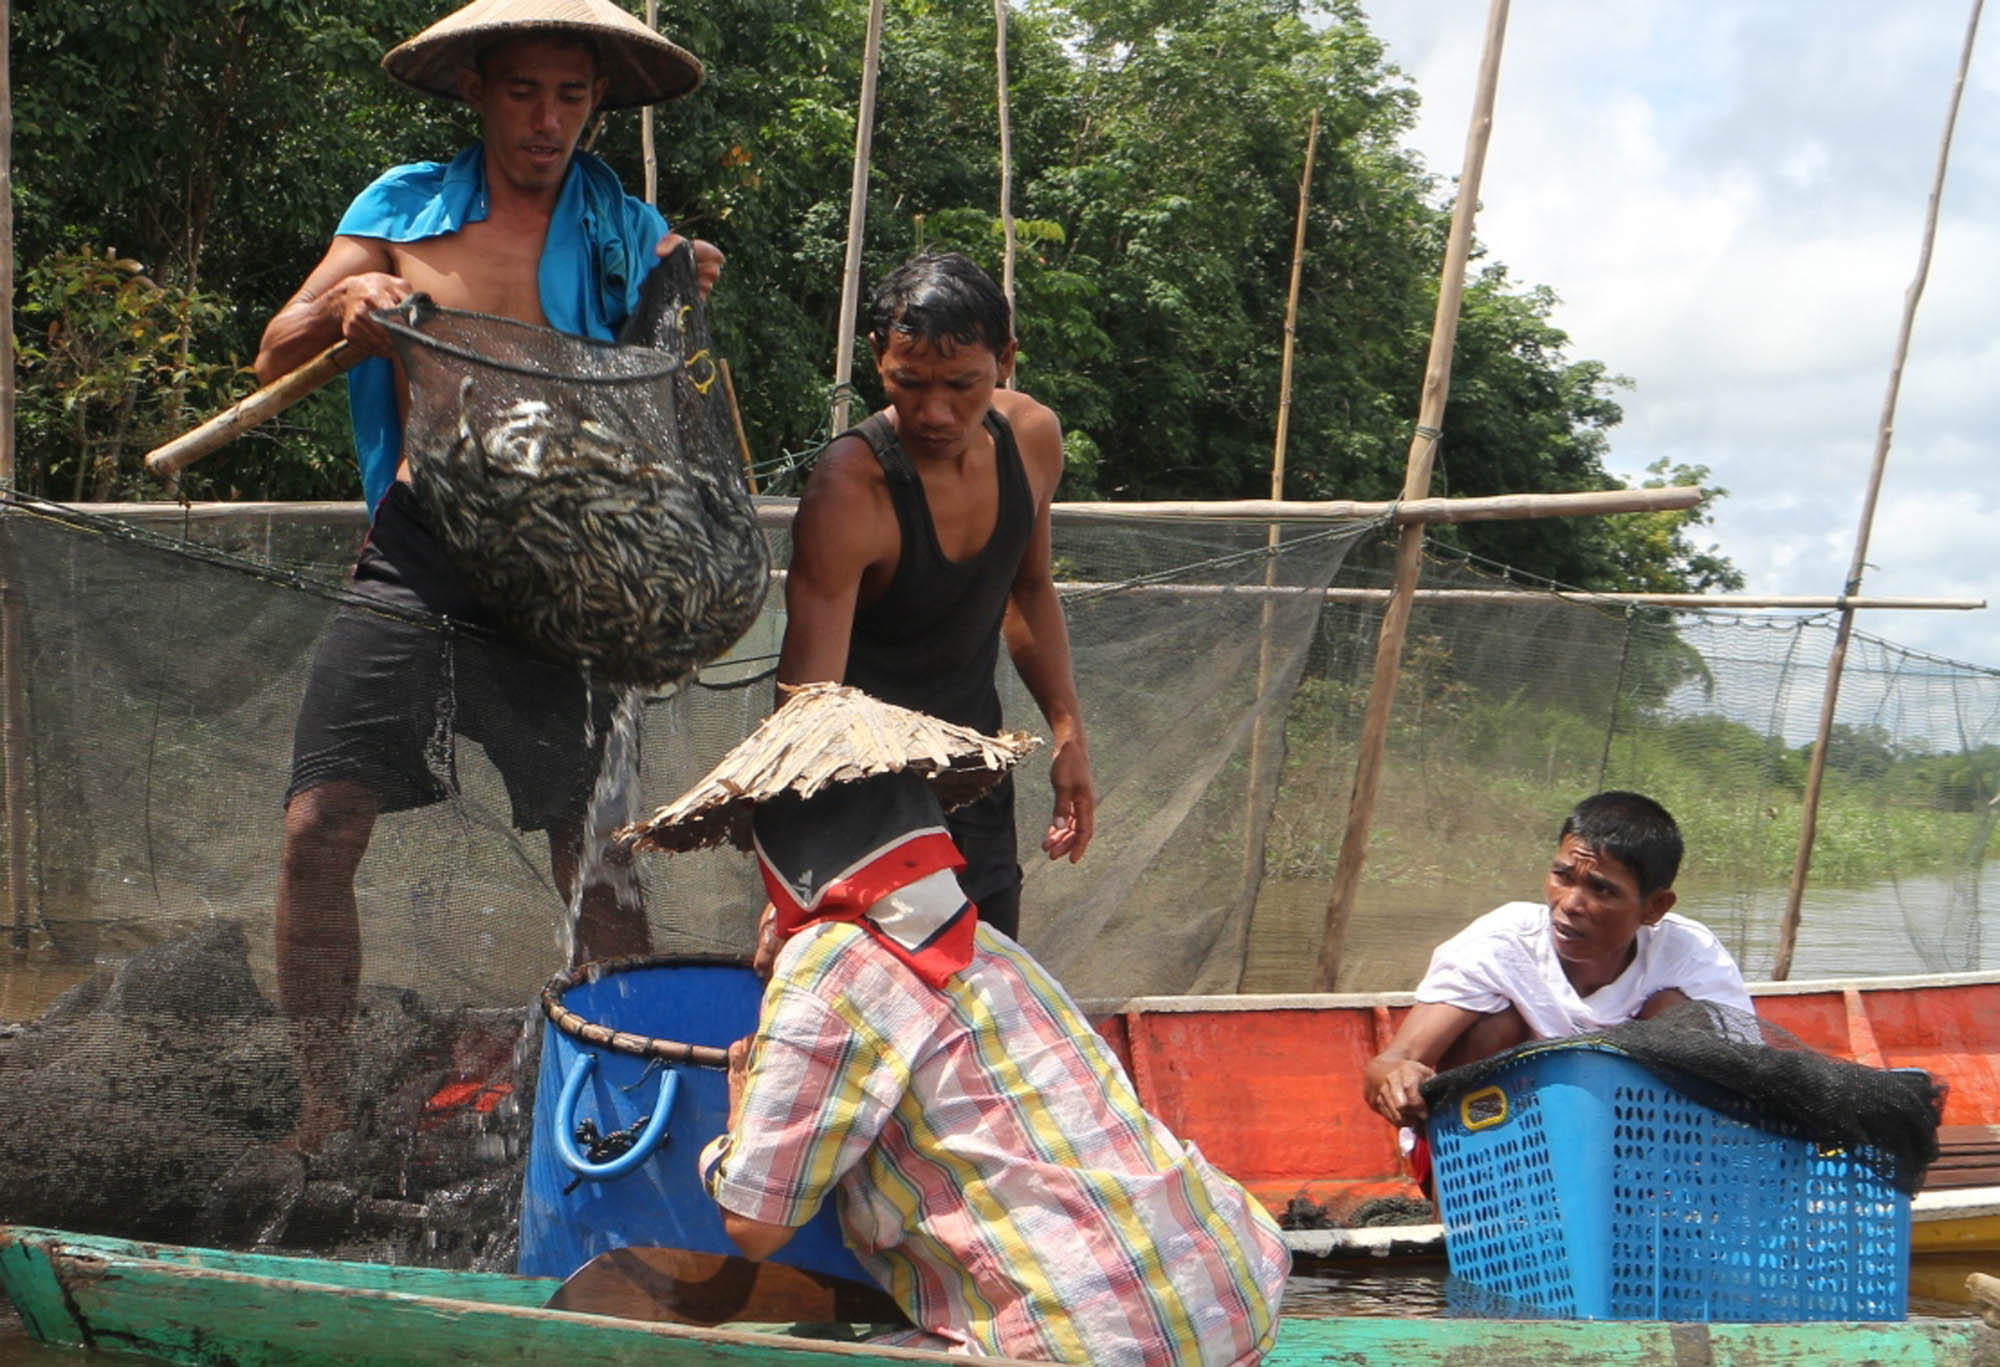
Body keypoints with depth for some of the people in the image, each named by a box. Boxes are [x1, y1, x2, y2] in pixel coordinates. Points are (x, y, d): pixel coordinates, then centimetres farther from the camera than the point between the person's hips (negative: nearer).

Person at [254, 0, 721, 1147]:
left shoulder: (628, 236, 8)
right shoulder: (400, 208, 10)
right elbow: (276, 359, 8)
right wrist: (345, 306, -13)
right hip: (413, 561, 1)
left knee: (598, 860, -4)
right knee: (318, 833, -6)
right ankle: (325, 1110, 9)